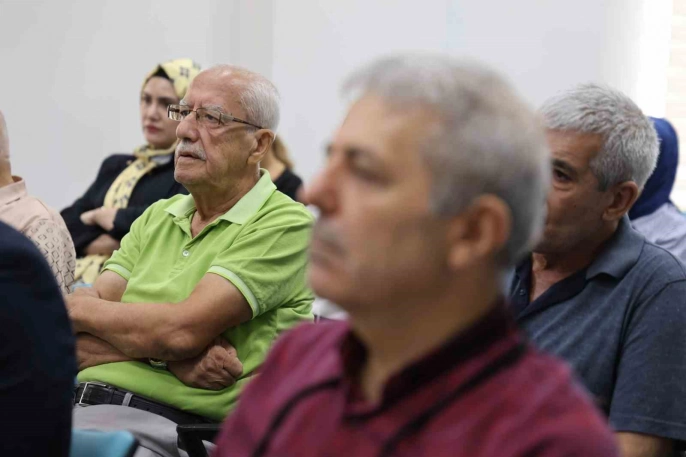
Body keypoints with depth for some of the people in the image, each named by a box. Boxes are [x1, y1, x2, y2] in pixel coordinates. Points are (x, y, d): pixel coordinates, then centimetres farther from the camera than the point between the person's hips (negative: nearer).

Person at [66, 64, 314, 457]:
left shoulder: (284, 223, -2)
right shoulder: (157, 217, 18)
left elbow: (182, 329, -13)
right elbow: (69, 335, 9)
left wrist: (72, 306, 3)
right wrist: (173, 356, -10)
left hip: (162, 425, -6)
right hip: (75, 405, 6)